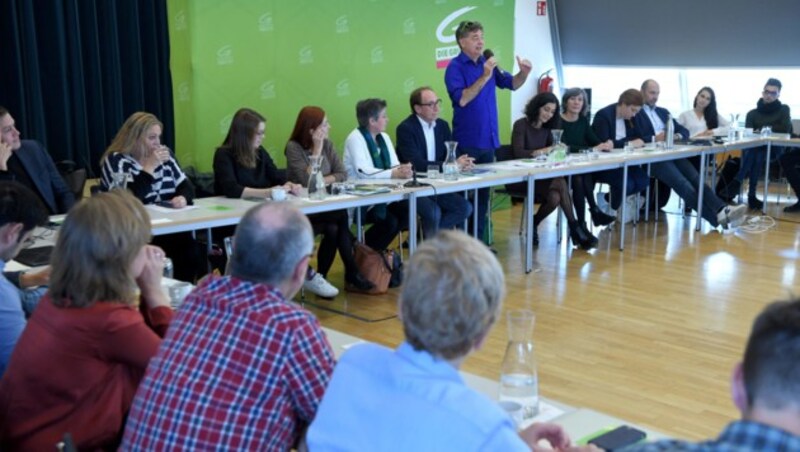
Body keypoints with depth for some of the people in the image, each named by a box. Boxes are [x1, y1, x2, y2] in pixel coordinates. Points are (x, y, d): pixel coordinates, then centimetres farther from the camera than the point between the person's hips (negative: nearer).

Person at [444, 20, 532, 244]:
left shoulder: (487, 62, 9)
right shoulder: (455, 67, -8)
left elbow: (512, 84, 15)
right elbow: (462, 99, -21)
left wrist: (524, 73, -5)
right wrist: (484, 77, -25)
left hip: (488, 140, 6)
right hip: (467, 141, -6)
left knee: (483, 192, 10)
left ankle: (478, 239, 18)